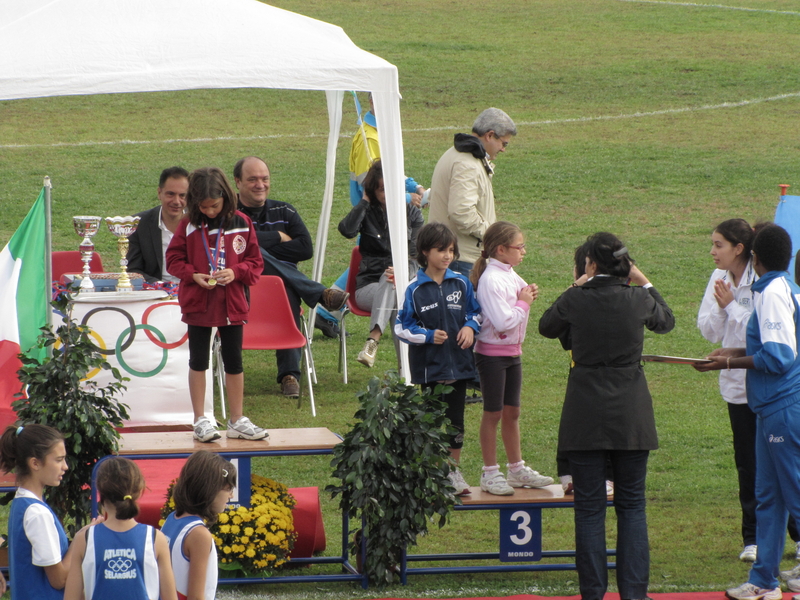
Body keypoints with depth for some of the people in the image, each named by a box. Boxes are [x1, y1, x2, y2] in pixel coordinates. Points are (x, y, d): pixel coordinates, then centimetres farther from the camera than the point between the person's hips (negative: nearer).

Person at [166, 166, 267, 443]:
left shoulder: (241, 224, -2)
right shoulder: (189, 226, -5)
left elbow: (255, 262, 3)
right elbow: (173, 259, 0)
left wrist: (236, 272, -15)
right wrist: (193, 275, -16)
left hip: (232, 303, 1)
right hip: (198, 303, -1)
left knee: (234, 361, 8)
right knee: (198, 361, 5)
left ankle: (237, 420, 18)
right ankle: (200, 420, 12)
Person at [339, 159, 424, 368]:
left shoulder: (412, 214, 12)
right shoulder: (367, 212, 10)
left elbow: (415, 254, 1)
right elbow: (347, 230, -14)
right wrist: (365, 201, -4)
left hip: (406, 281, 0)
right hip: (369, 285, 0)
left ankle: (374, 339, -52)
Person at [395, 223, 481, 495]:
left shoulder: (461, 284, 1)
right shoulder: (415, 289, -8)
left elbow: (475, 312, 13)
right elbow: (402, 328, -6)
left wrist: (470, 327, -7)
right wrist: (429, 336, -17)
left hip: (458, 362, 3)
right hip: (429, 366, -3)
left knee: (456, 419, 8)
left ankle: (454, 470, 21)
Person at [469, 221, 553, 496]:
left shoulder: (510, 275, 7)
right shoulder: (491, 280, -20)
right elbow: (503, 321, -26)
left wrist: (528, 297, -1)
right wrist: (523, 303, -13)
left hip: (512, 352, 8)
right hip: (492, 353, -8)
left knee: (512, 412, 15)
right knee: (493, 413, 1)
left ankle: (517, 469, 24)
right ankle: (490, 473, 10)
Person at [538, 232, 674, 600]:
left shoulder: (575, 299, -8)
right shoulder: (638, 300, -4)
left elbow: (546, 327, 13)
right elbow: (666, 321, 19)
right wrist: (644, 283, 24)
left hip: (585, 416, -1)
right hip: (631, 417, 1)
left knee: (589, 507, 4)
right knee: (632, 506, 8)